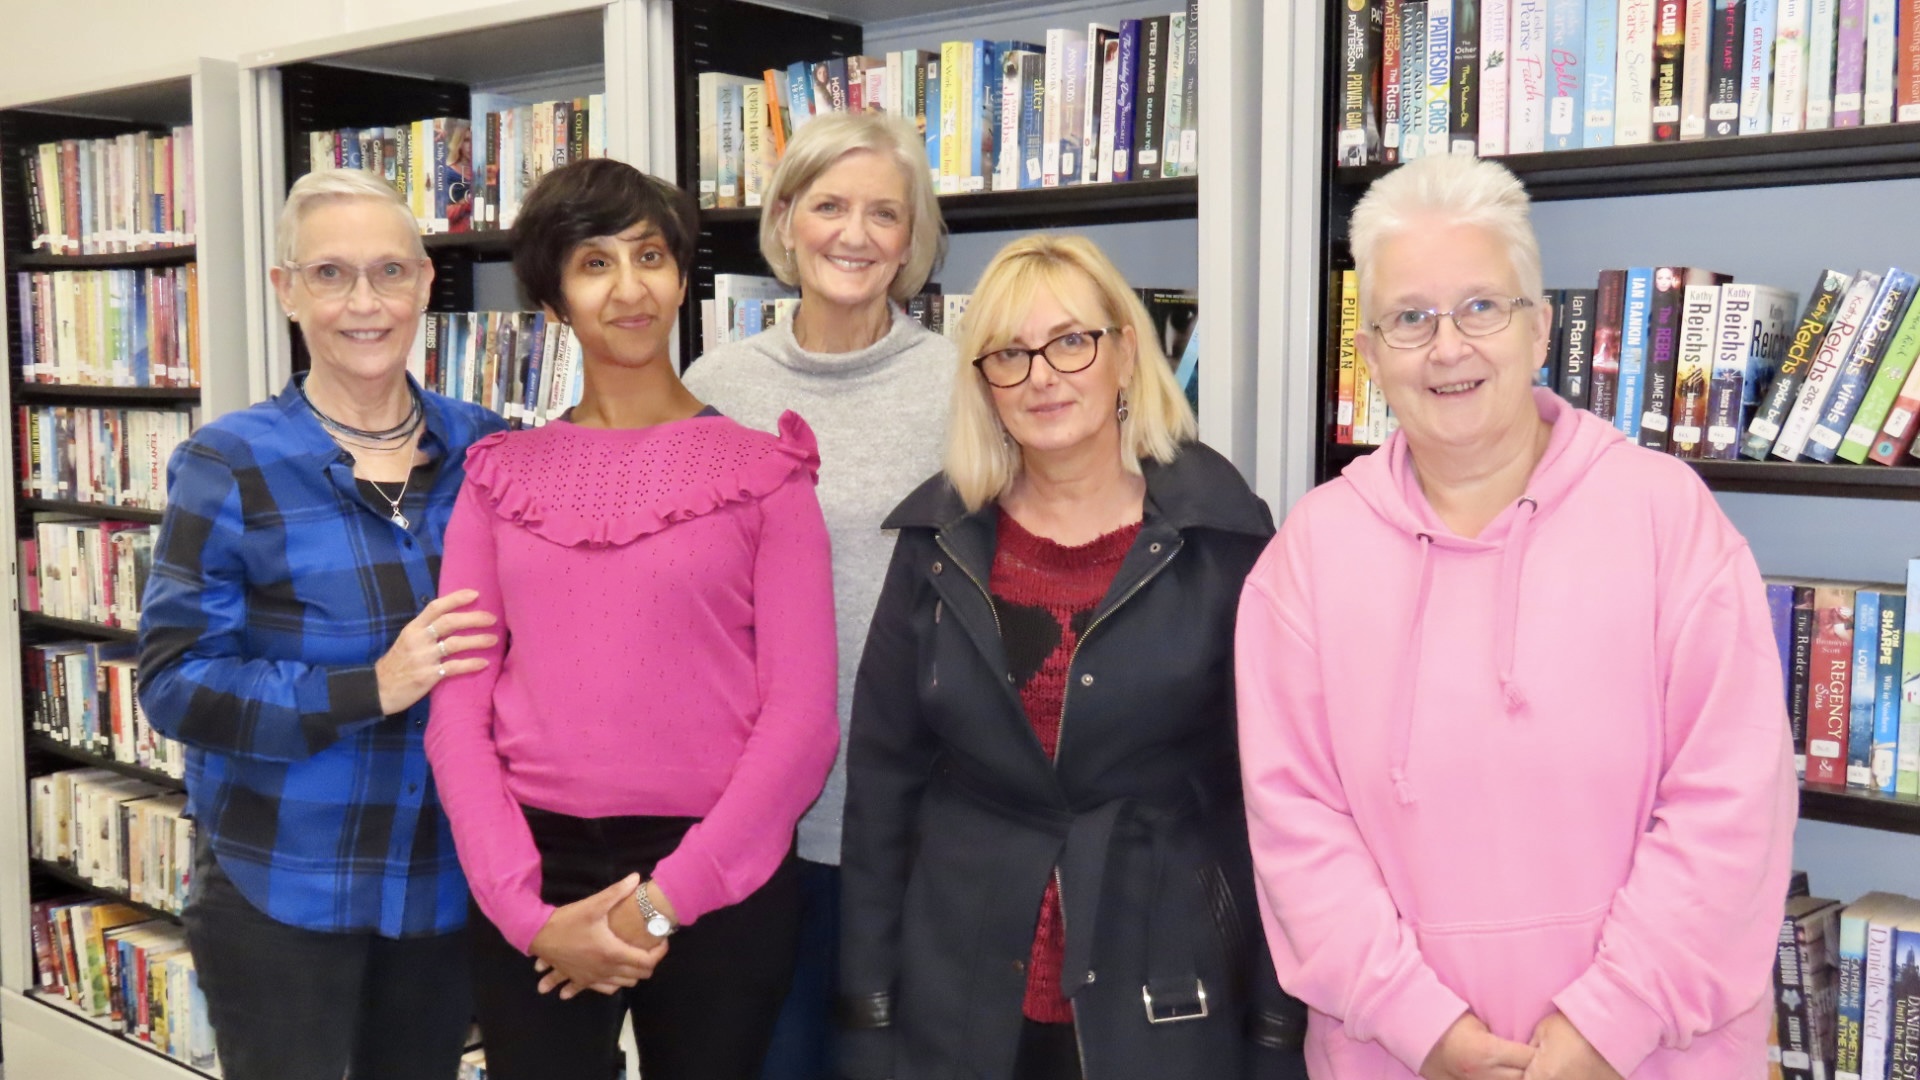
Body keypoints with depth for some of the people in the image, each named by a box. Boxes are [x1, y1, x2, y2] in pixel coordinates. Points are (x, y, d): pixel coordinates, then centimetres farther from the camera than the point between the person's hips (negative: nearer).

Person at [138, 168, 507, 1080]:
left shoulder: (487, 449, 1)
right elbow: (175, 682, -13)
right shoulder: (230, 465, -9)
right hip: (280, 885, -3)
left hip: (450, 875, 3)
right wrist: (371, 688, -23)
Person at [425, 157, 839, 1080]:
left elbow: (800, 717, -7)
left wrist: (661, 902, -12)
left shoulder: (763, 474, -2)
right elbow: (457, 711, 1)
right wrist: (528, 911, -9)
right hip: (533, 875, 2)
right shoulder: (500, 478, 5)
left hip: (719, 883, -1)